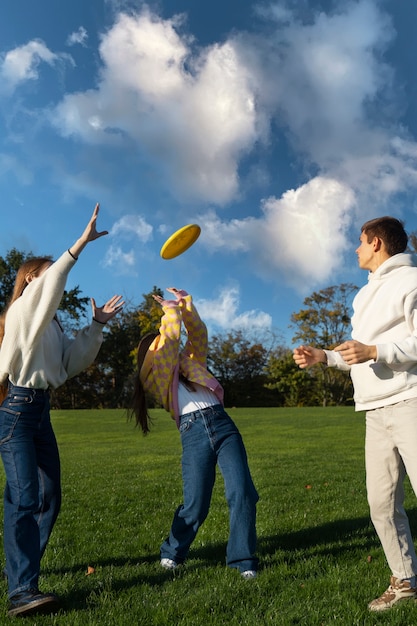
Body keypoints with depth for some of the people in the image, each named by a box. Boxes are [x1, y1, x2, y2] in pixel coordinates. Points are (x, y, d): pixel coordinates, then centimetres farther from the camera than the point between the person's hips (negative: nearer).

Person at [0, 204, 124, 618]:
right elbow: (50, 284, -23)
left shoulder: (49, 324, 22)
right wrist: (81, 243, -25)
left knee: (50, 497, 9)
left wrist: (97, 324, 9)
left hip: (40, 411, 9)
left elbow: (75, 361, 16)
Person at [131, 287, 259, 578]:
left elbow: (198, 333, 25)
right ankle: (172, 552, 26)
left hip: (223, 423, 4)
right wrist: (170, 308, 18)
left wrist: (185, 302, 27)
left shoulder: (189, 361, 28)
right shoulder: (154, 373, 11)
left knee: (242, 493, -7)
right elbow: (170, 336, 4)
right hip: (193, 433, -4)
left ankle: (243, 559, 8)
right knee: (195, 504, -1)